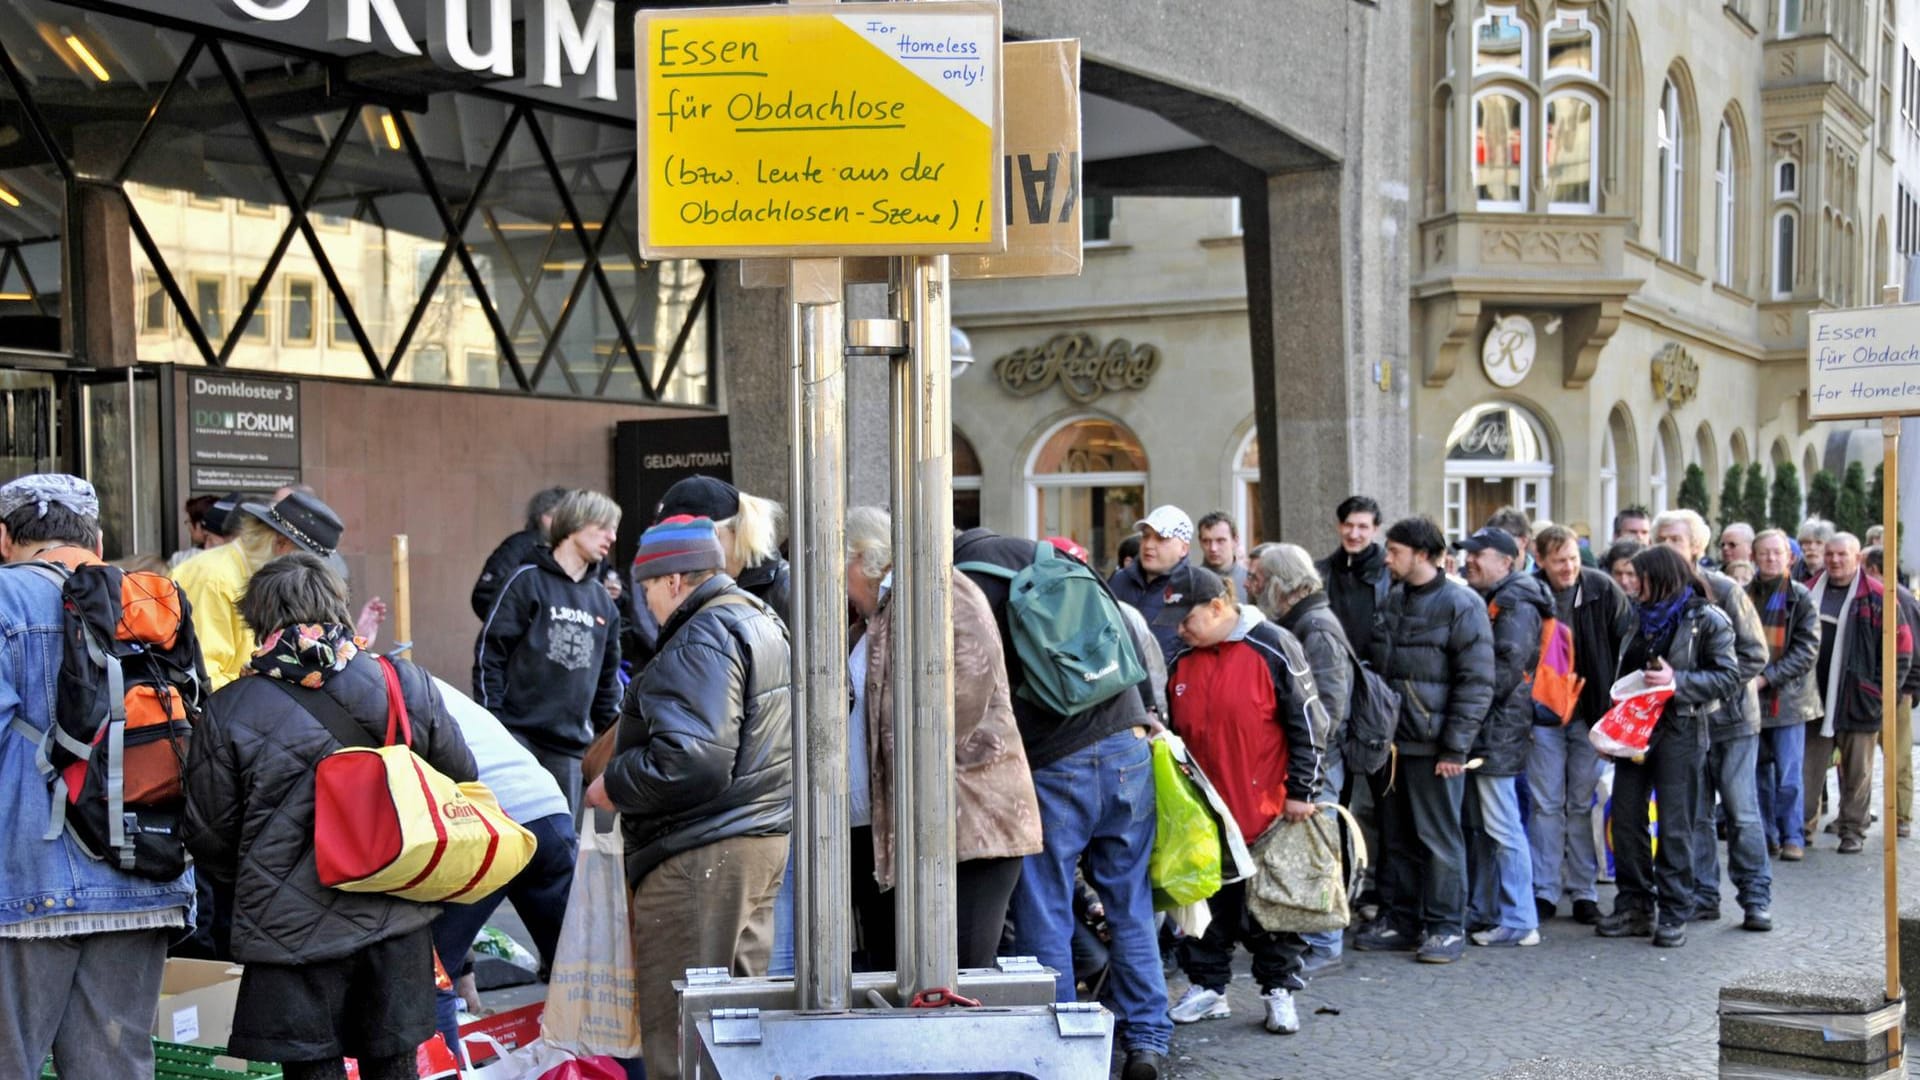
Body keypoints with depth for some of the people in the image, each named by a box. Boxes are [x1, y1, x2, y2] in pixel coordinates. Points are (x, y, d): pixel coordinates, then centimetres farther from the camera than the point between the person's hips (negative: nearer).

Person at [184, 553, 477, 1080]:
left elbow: (209, 838, -1)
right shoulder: (409, 685, -2)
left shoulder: (228, 712, -8)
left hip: (293, 930, -3)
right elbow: (461, 780, 9)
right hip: (397, 918, 3)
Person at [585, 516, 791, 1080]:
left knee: (676, 1028, -4)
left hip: (701, 858, -10)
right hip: (763, 839, 10)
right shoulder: (764, 622, 16)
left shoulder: (702, 642, -17)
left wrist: (611, 786, -12)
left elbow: (689, 762, -26)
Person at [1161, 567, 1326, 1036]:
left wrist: (1302, 791, -9)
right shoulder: (1181, 660, 6)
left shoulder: (1272, 649, -10)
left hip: (1269, 808, -5)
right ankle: (1207, 987, 22)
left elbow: (1308, 722, -8)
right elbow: (1173, 730, 18)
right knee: (1207, 899, 10)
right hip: (1205, 811, 5)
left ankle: (1279, 989, 18)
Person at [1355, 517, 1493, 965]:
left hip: (1434, 744, -7)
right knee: (1397, 835, 12)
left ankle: (1446, 925, 9)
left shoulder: (1460, 605, -9)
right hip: (1394, 740, 7)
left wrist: (1455, 746, -15)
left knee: (1438, 836, 0)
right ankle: (1402, 920, 22)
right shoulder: (1393, 600, 12)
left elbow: (1477, 683, -12)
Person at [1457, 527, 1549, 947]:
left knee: (1501, 828, -6)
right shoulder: (1484, 599, 18)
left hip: (1498, 731, -10)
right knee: (1479, 827, 14)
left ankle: (1519, 921, -1)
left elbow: (1505, 671, -20)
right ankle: (1481, 912, 23)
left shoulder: (1517, 605, -12)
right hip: (1478, 731, 10)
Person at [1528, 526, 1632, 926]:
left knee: (1583, 804, 7)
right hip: (1544, 714, 0)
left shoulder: (1603, 591, -6)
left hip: (1590, 713, 0)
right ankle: (1545, 891, 10)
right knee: (1546, 804, 3)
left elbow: (1628, 644, 2)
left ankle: (1584, 892, 14)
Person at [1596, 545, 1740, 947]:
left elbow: (1730, 678, -10)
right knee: (1625, 819, 6)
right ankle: (1635, 907, 16)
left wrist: (1677, 681, -21)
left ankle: (1673, 914, 6)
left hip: (1679, 732, -7)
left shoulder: (1707, 620, -6)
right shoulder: (1644, 616, 14)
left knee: (1674, 826, -1)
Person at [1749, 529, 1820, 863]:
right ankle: (1766, 836, 19)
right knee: (1759, 773, 10)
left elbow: (1807, 649, -7)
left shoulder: (1801, 598, -2)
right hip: (1750, 698, 3)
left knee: (1788, 775, -3)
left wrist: (1768, 676, -15)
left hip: (1787, 698, -3)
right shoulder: (1744, 596, 5)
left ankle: (1792, 836, 7)